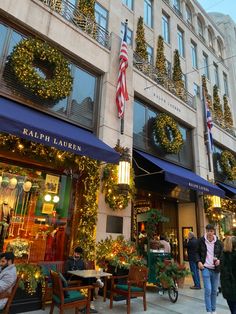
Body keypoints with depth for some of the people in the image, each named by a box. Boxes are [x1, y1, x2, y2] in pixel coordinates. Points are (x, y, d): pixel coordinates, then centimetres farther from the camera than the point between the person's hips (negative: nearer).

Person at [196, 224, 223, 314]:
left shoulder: (218, 242, -2)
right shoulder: (201, 241, -5)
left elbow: (222, 254, 9)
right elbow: (197, 252, 5)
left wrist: (219, 260, -11)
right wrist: (199, 261, -9)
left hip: (215, 269, 2)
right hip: (205, 268, -2)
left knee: (214, 291, 12)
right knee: (208, 290, -7)